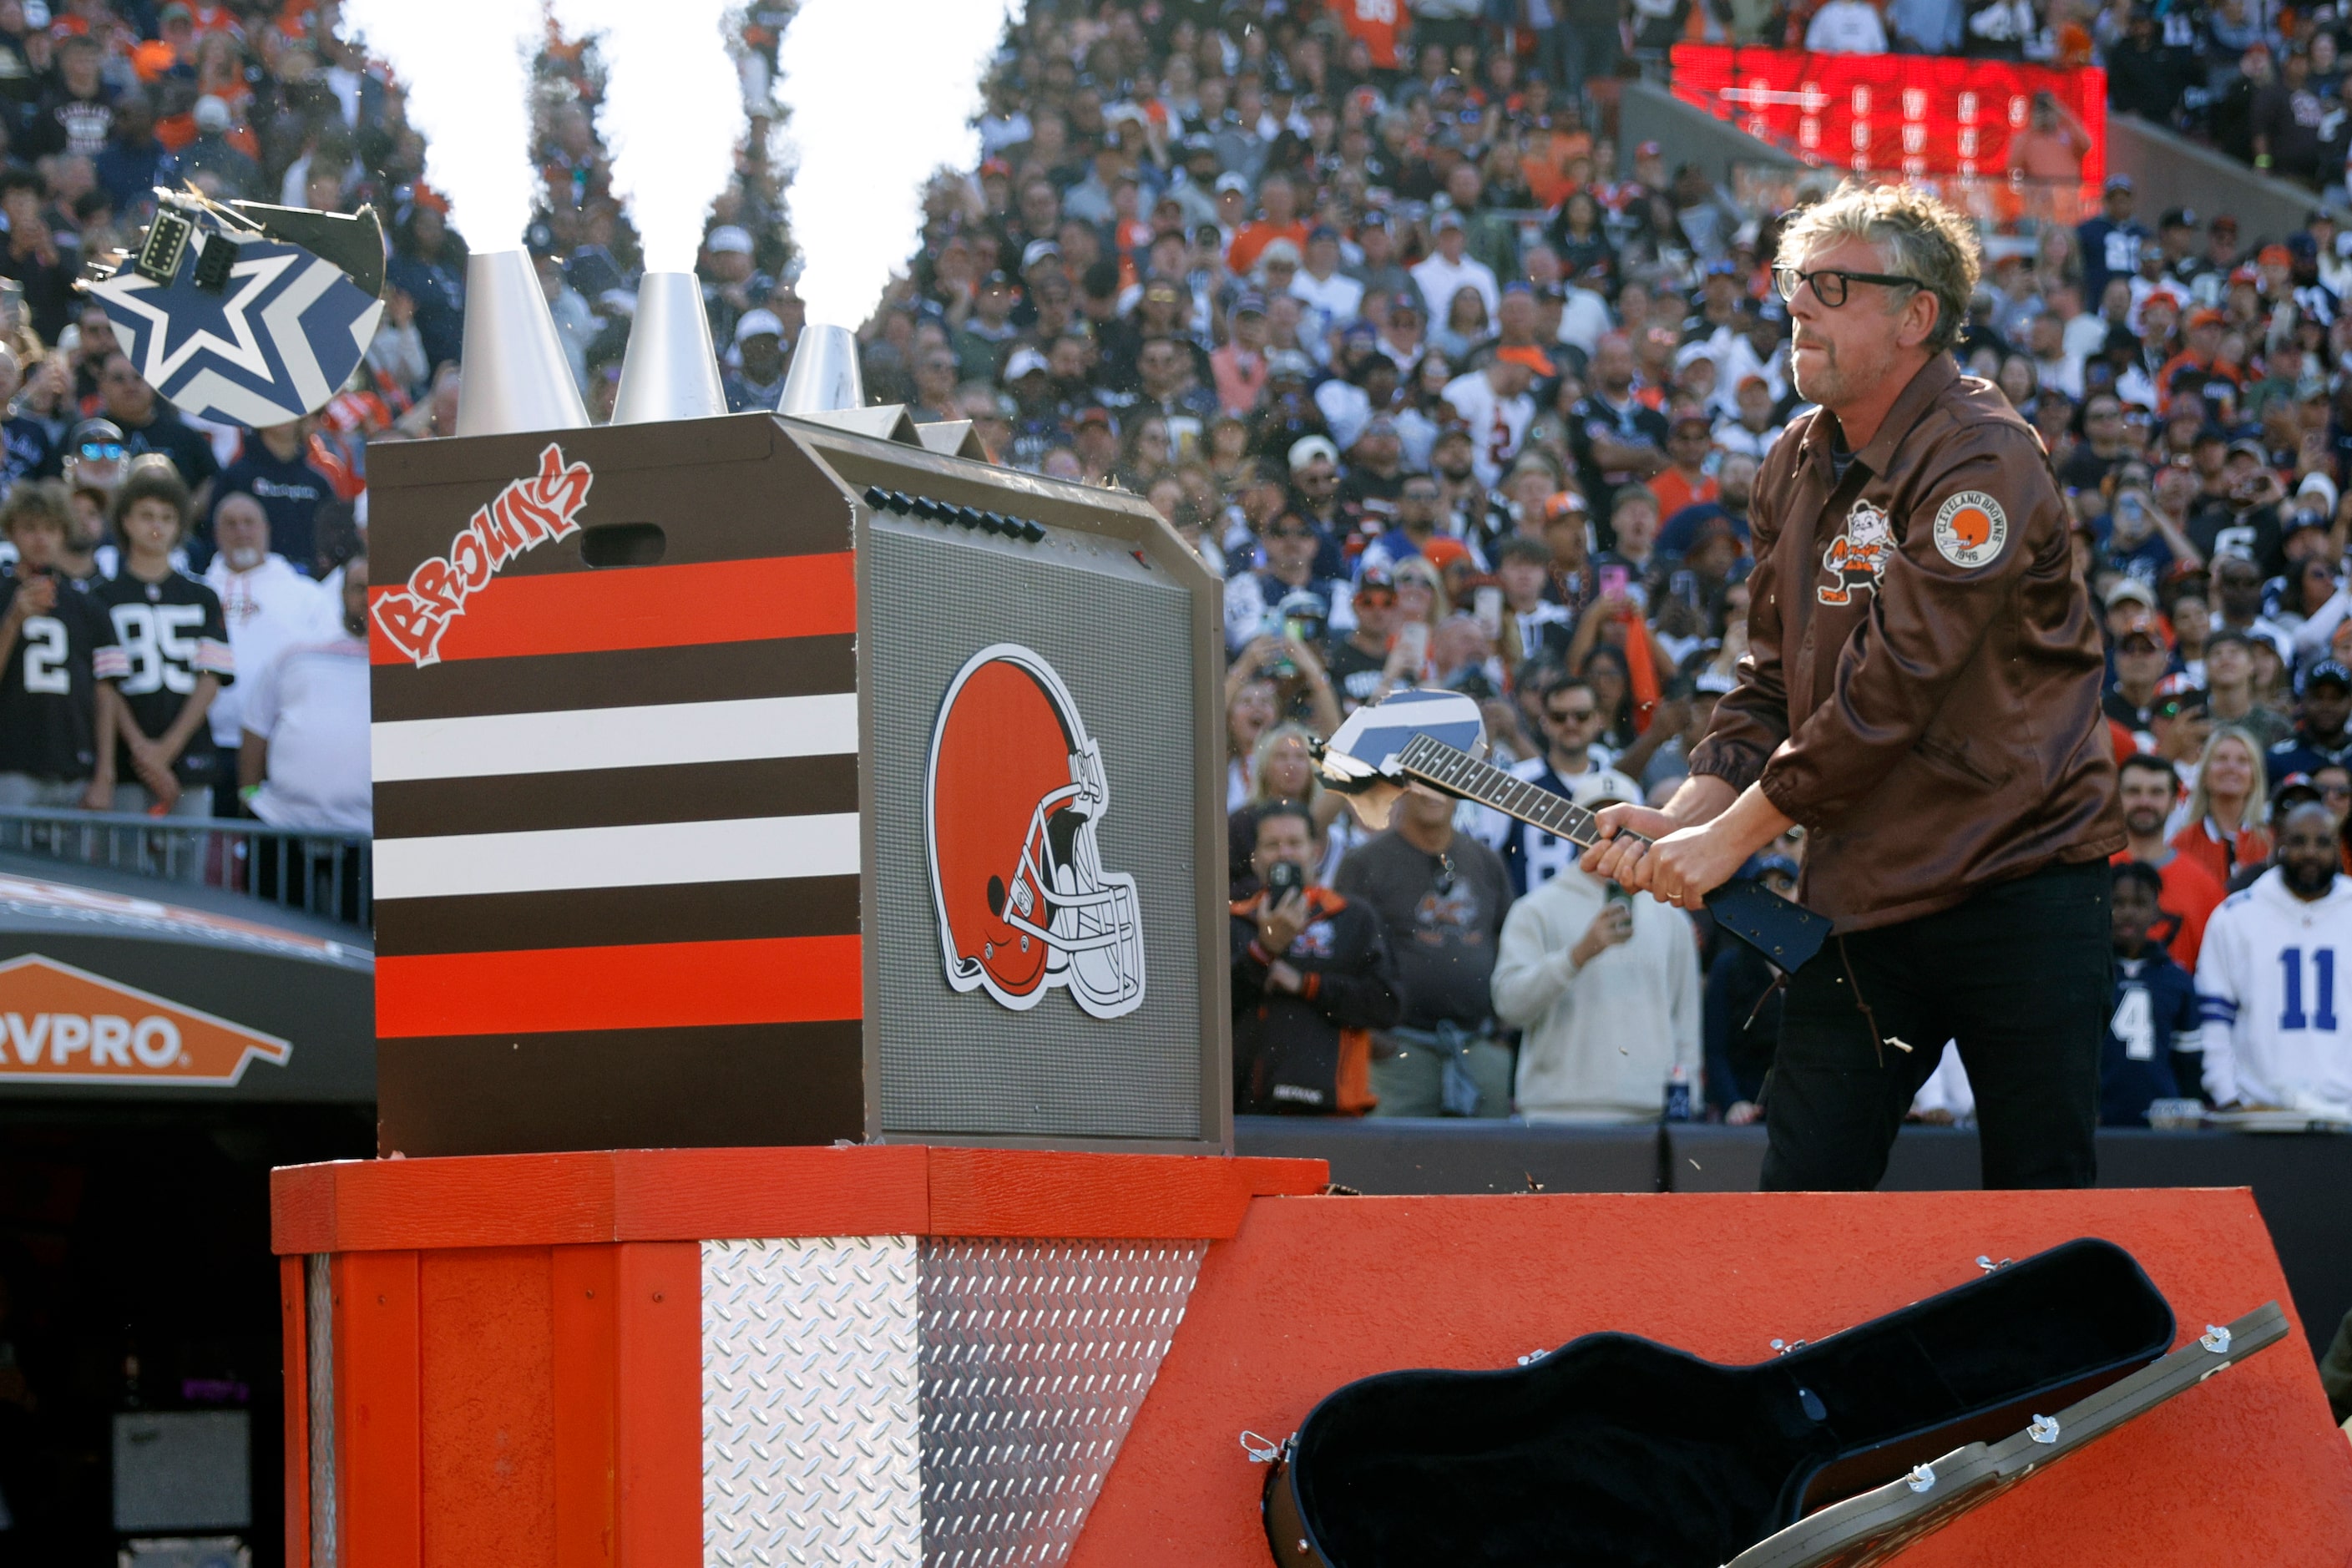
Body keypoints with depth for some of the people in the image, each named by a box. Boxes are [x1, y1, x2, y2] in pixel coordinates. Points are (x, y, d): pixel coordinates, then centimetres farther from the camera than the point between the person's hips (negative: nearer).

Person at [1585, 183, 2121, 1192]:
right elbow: (1772, 682, 14)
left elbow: (1892, 683, -19)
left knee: (2039, 1212, -1)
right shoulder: (1797, 466, 12)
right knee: (1800, 1195, 1)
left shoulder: (1982, 463, -14)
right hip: (1860, 898, 7)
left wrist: (1735, 834, -15)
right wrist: (1685, 815, -3)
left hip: (2015, 879, -7)